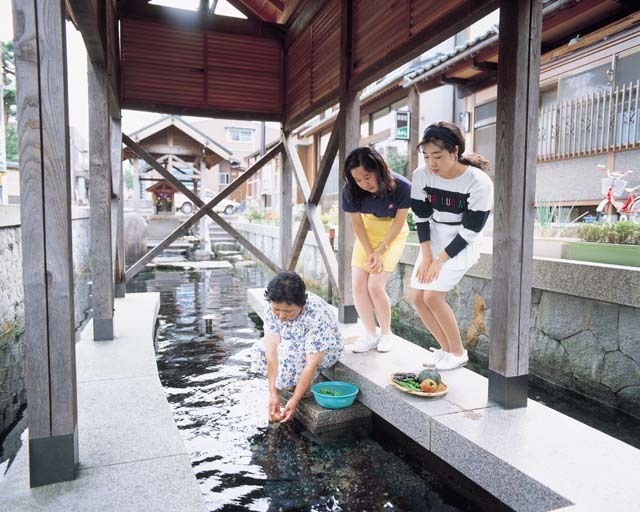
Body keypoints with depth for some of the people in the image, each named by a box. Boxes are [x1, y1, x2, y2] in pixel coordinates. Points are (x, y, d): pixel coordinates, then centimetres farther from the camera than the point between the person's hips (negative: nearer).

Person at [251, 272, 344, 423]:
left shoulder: (317, 315, -37)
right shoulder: (272, 309, -22)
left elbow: (312, 363, -35)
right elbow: (272, 351, -25)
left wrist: (295, 400, -33)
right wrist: (273, 393, -28)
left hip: (325, 350, -6)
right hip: (294, 345, 6)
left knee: (288, 352, -34)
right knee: (258, 349, -10)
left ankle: (306, 386, -7)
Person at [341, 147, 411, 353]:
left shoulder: (402, 187, -30)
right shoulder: (350, 191, -22)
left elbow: (399, 222, -17)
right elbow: (357, 224, -10)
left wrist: (380, 252, -16)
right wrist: (369, 253, -16)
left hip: (393, 235, -3)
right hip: (367, 234, 3)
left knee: (375, 285, -14)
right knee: (358, 284, -6)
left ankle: (386, 333, 9)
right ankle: (370, 334, 12)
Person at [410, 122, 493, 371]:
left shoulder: (479, 182, -23)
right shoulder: (421, 175, -12)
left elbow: (469, 232, -19)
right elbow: (421, 218, -3)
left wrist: (440, 261, -18)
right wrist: (426, 256, -10)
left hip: (462, 245, -5)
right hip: (434, 240, 5)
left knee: (432, 295, -16)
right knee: (417, 296, -2)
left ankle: (458, 353, 6)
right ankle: (445, 347, 18)